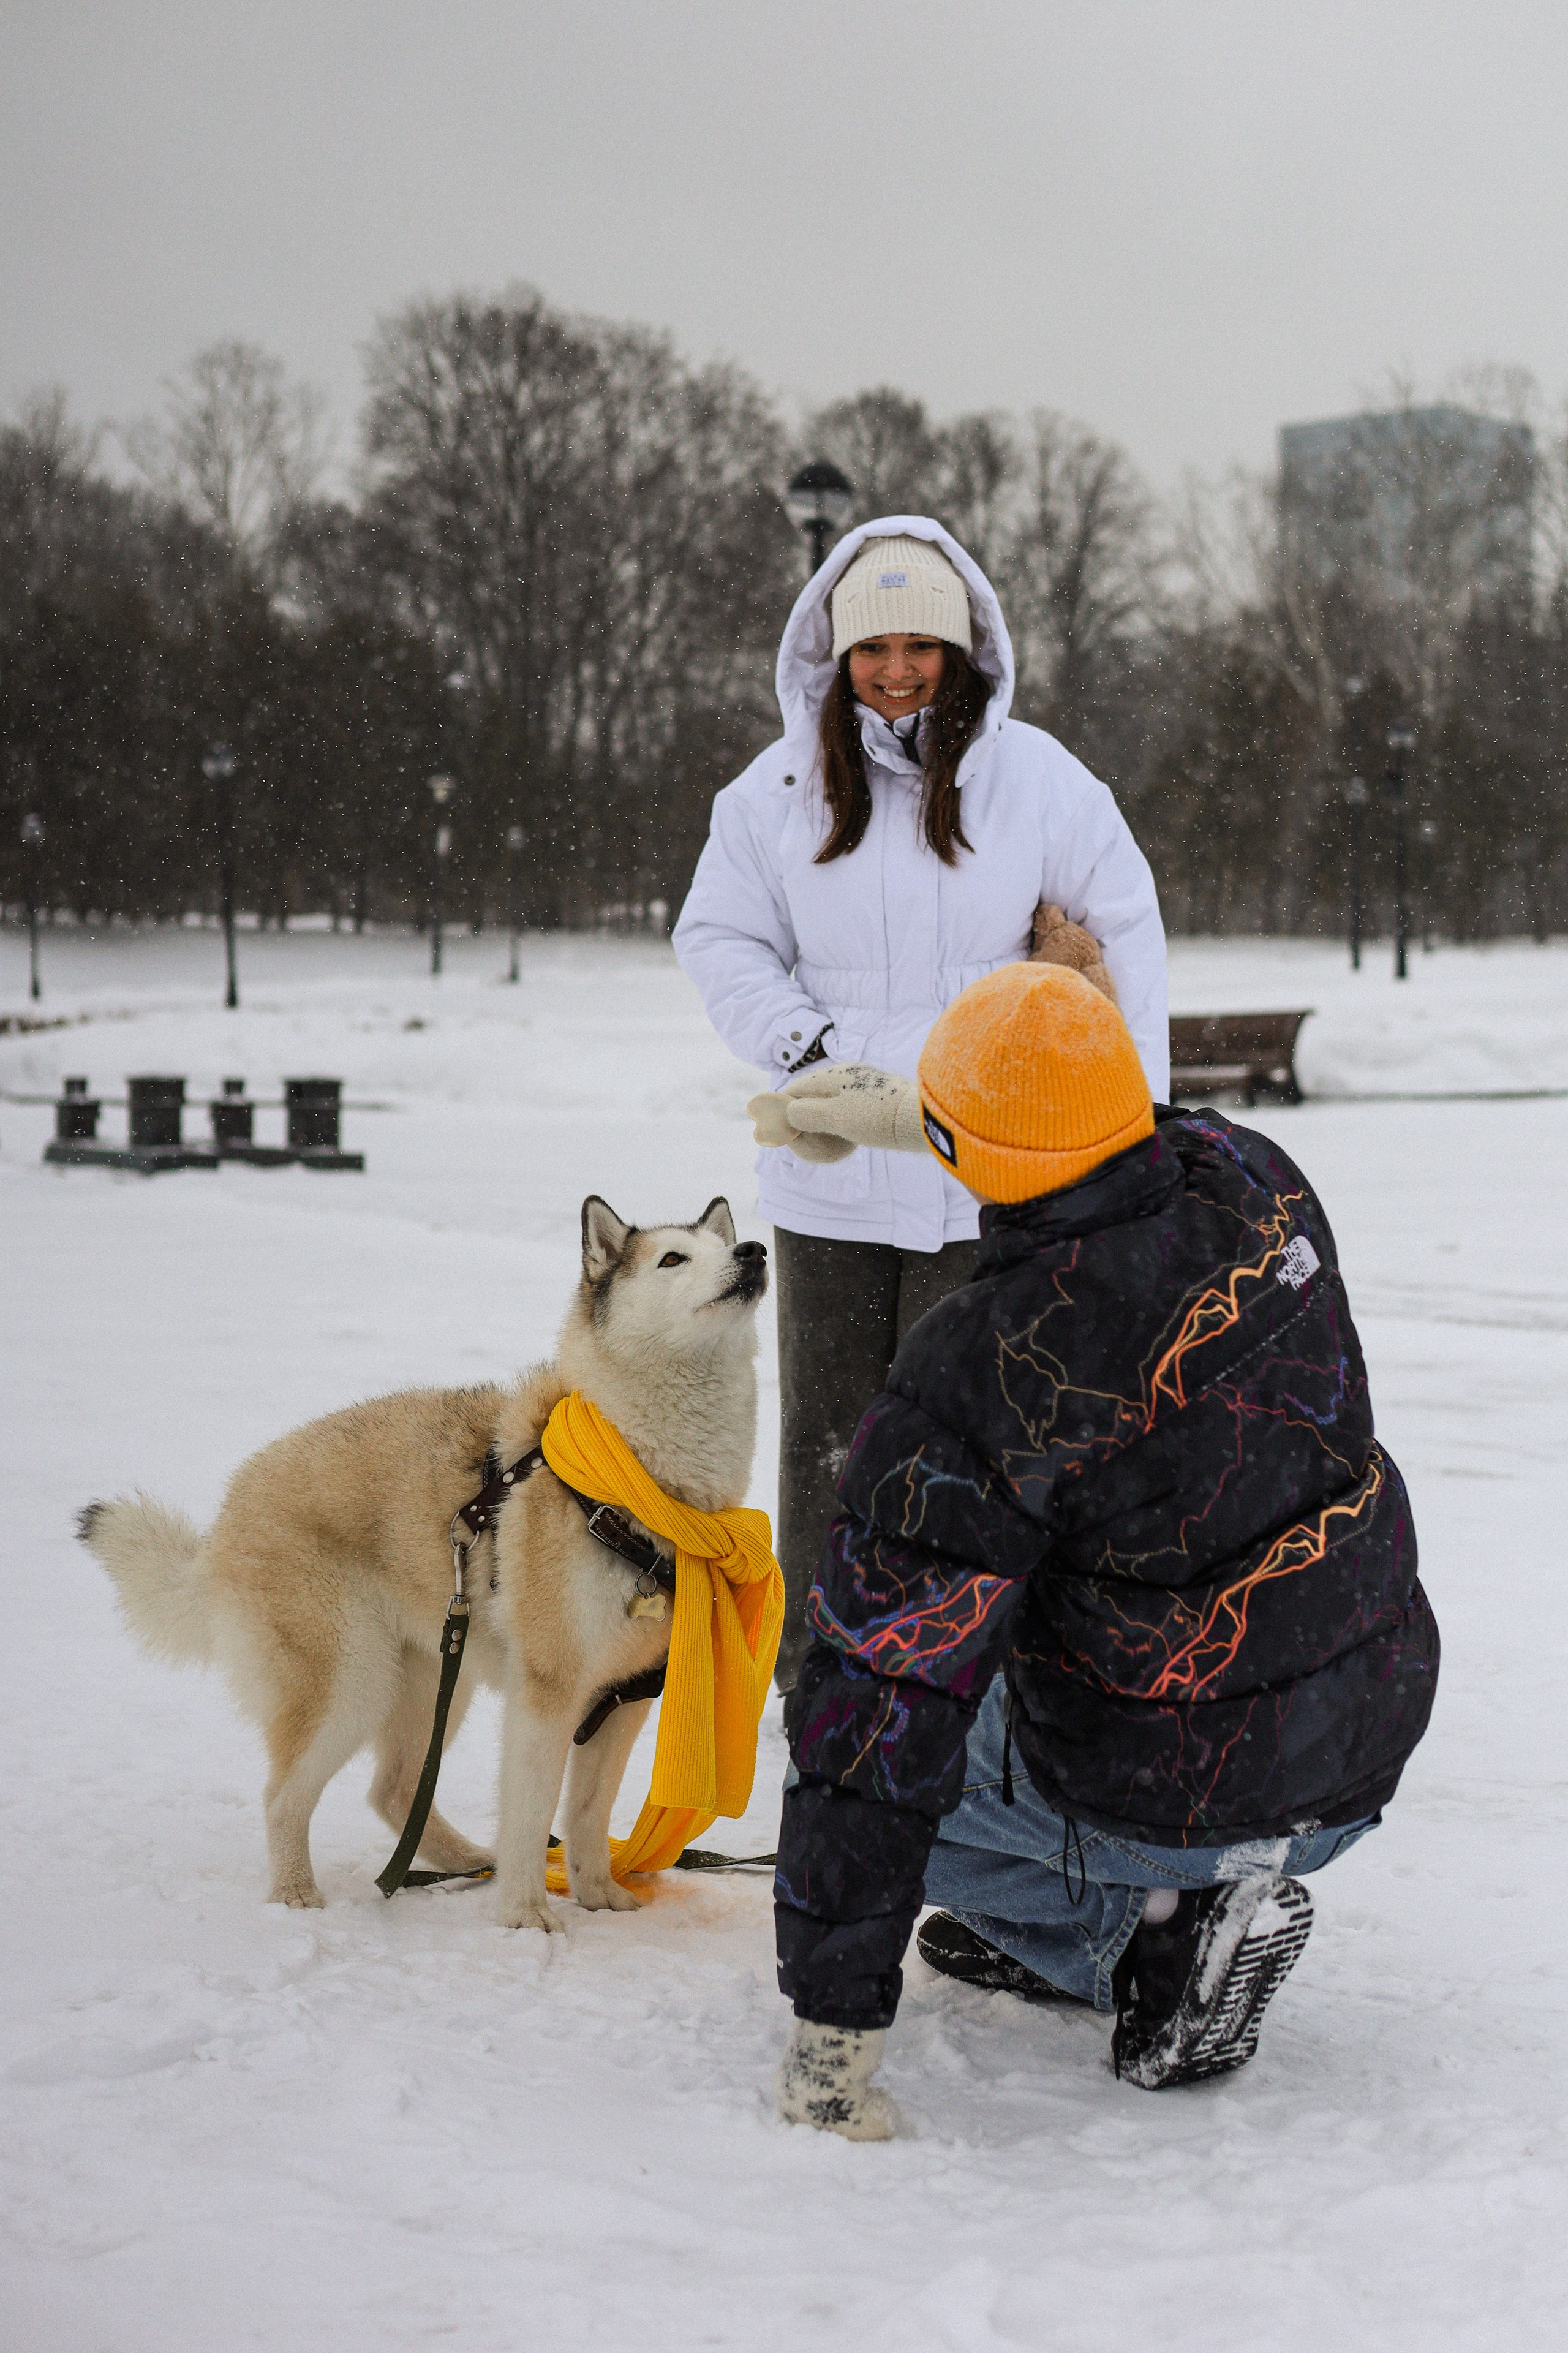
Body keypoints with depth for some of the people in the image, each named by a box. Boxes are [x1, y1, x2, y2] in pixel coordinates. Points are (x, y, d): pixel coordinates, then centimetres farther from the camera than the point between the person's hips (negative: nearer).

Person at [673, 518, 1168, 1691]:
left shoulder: (1035, 776, 0)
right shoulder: (781, 787, 2)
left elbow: (1123, 927, 7)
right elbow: (719, 935, 10)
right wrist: (802, 1045, -5)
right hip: (830, 1171, 2)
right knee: (829, 1431, 10)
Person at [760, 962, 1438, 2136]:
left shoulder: (975, 1381, -26)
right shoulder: (1261, 1184, -9)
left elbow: (883, 1702, -23)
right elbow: (1117, 1157, 19)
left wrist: (835, 2019, -17)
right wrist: (912, 1114, 25)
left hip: (1171, 1800, -6)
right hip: (1369, 1753, 6)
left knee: (858, 1757, 20)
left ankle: (1151, 1928, 3)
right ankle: (1040, 1939, 31)